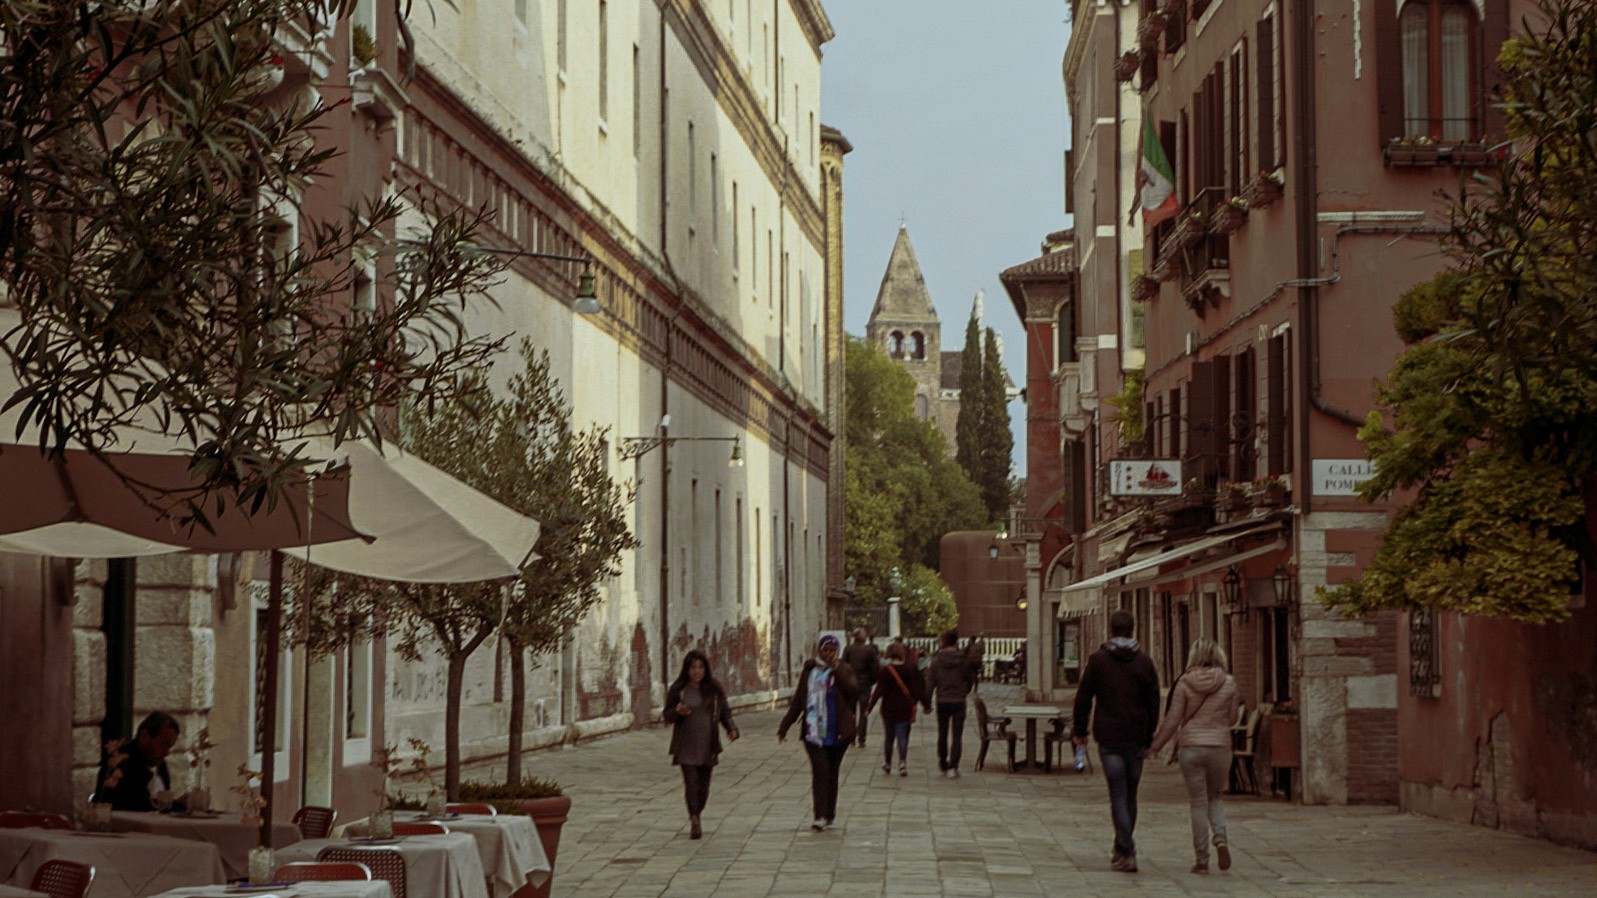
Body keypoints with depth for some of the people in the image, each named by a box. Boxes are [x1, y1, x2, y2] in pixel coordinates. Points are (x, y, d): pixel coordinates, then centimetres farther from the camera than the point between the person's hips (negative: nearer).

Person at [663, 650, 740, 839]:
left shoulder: (714, 689, 2)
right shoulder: (678, 690, -2)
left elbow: (725, 712, 8)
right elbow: (668, 716, 3)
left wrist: (731, 729, -10)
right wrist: (678, 712, -19)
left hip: (708, 745, 2)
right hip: (686, 746, -2)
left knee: (703, 785, 7)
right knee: (691, 782, -13)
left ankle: (695, 818, 25)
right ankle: (694, 821, -12)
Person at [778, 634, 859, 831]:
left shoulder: (844, 671, 5)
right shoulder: (809, 671, 7)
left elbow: (854, 690, -15)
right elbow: (797, 702, 11)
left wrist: (837, 670, -16)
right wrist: (784, 726, 8)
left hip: (837, 732, 0)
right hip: (814, 731, 0)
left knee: (831, 772, 8)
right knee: (820, 771, -12)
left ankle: (829, 814, 19)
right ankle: (821, 816, -18)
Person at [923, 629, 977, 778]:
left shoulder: (937, 660, -5)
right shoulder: (964, 659, -7)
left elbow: (930, 683, -5)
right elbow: (970, 679, 4)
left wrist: (927, 703, 2)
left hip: (942, 702, 1)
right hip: (959, 702, -1)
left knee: (942, 735, 17)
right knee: (957, 736, 1)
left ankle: (943, 765, 28)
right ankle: (953, 767, -9)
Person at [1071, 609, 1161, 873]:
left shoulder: (1098, 660, -2)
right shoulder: (1144, 662, 4)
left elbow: (1083, 698, 0)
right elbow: (1154, 703, 6)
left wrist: (1080, 730, 10)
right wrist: (1149, 737, 14)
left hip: (1109, 739, -2)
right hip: (1136, 739, 3)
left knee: (1118, 796, -3)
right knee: (1130, 795, 15)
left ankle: (1127, 854, -13)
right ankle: (1121, 849, 25)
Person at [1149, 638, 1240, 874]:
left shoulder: (1184, 682, -5)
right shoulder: (1228, 683, -2)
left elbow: (1173, 719, -4)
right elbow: (1229, 719, 4)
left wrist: (1155, 746, 7)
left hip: (1191, 747, -1)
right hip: (1220, 747, 1)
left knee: (1199, 804, 5)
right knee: (1214, 798, 20)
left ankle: (1202, 860, 4)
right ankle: (1221, 839, -6)